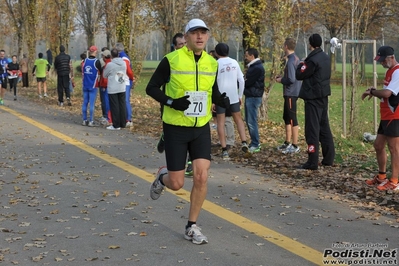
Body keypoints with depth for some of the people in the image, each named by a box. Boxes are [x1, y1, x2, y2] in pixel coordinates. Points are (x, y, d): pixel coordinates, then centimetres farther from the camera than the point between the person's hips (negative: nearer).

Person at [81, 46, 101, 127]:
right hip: (93, 86, -4)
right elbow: (101, 72, 0)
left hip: (85, 85, 4)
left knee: (85, 103, 10)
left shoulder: (85, 61, 3)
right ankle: (91, 121, -2)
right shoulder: (97, 61, -10)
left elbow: (82, 72, 12)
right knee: (92, 104, -2)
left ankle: (84, 120, 13)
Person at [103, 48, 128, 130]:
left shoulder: (110, 64, -13)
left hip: (113, 89, -5)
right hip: (122, 88, 5)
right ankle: (123, 123, 17)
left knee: (114, 106, 0)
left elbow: (104, 75, -1)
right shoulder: (123, 63, 1)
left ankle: (116, 125, 2)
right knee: (122, 105, 11)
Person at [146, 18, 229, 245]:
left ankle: (192, 227, 8)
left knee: (201, 177, -8)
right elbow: (151, 88, -5)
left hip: (201, 128, 3)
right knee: (177, 184, -2)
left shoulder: (212, 63, 2)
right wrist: (171, 102, -22)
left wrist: (223, 101, -6)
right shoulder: (171, 60, -11)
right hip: (176, 128, -3)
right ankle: (163, 177, 37)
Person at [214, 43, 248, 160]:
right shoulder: (234, 62, 4)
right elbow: (241, 80, 3)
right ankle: (244, 142, 1)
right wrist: (240, 95, 12)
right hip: (234, 96, 3)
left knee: (221, 122, 4)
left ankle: (224, 150, -1)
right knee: (238, 119, 18)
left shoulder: (216, 64, -7)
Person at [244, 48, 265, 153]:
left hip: (254, 97, -11)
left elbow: (248, 82, -18)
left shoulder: (257, 68, -16)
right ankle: (254, 143, 20)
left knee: (252, 121, -9)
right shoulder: (253, 67, 18)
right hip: (250, 96, 11)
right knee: (249, 121, 14)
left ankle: (255, 145, -5)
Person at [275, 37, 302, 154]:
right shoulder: (296, 59, 11)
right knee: (286, 117, 18)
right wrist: (282, 77, 12)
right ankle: (287, 143, 27)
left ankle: (295, 146, 0)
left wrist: (281, 80, -7)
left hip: (291, 94, -10)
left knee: (292, 119, -5)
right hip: (291, 93, 10)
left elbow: (291, 79, -23)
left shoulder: (291, 61, -18)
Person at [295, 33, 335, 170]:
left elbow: (299, 75, -14)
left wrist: (301, 65, 5)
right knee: (324, 127, 15)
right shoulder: (325, 57, 7)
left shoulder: (312, 60, -20)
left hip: (313, 97, -9)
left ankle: (312, 162, -5)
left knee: (312, 129, -5)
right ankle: (328, 159, 21)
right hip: (323, 96, 9)